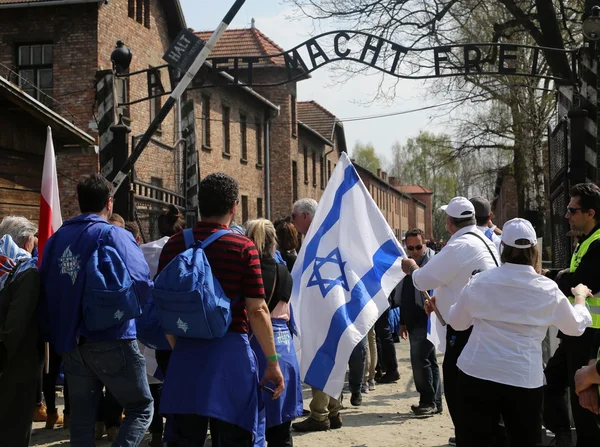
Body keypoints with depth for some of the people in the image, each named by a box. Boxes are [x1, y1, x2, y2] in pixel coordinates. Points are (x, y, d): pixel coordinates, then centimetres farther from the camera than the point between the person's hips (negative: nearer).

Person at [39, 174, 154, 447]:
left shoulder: (56, 239, 7)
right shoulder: (115, 236, -11)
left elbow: (45, 291, 10)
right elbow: (141, 286, -22)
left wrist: (54, 335, 17)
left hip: (71, 344, 6)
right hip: (111, 342, -6)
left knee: (81, 417, 13)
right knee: (141, 407, 7)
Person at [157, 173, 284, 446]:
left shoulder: (174, 245, 4)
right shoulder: (243, 247, -7)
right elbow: (257, 310, -10)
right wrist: (272, 362, -2)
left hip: (186, 352, 4)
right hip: (230, 350, -3)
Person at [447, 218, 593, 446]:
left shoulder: (480, 282, -2)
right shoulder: (547, 289, -3)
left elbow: (456, 322, 12)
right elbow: (575, 326, 13)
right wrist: (580, 297, 31)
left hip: (477, 374, 1)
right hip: (524, 379, 0)